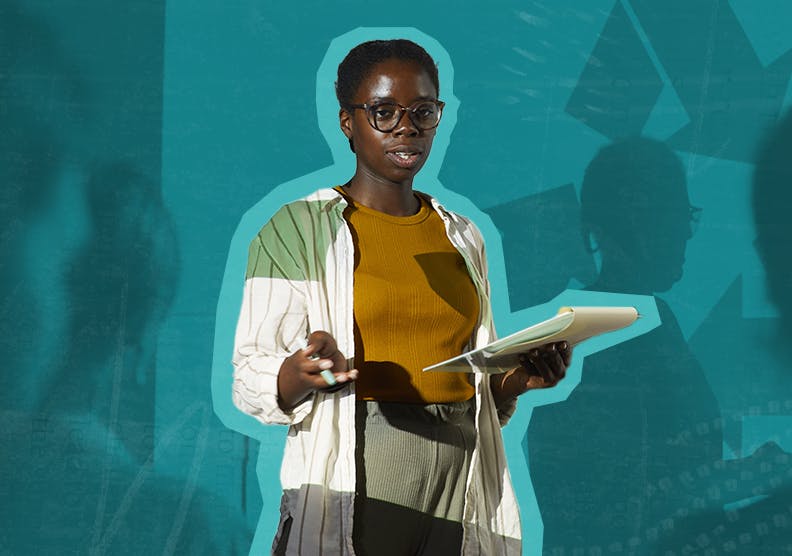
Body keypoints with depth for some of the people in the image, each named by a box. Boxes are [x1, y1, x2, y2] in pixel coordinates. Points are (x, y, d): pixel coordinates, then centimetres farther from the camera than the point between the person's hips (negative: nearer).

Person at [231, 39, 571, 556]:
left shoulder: (463, 237, 15)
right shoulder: (298, 229, -1)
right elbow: (252, 381, -8)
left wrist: (520, 378, -1)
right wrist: (304, 372, -29)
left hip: (458, 492, 4)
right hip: (354, 490, -4)